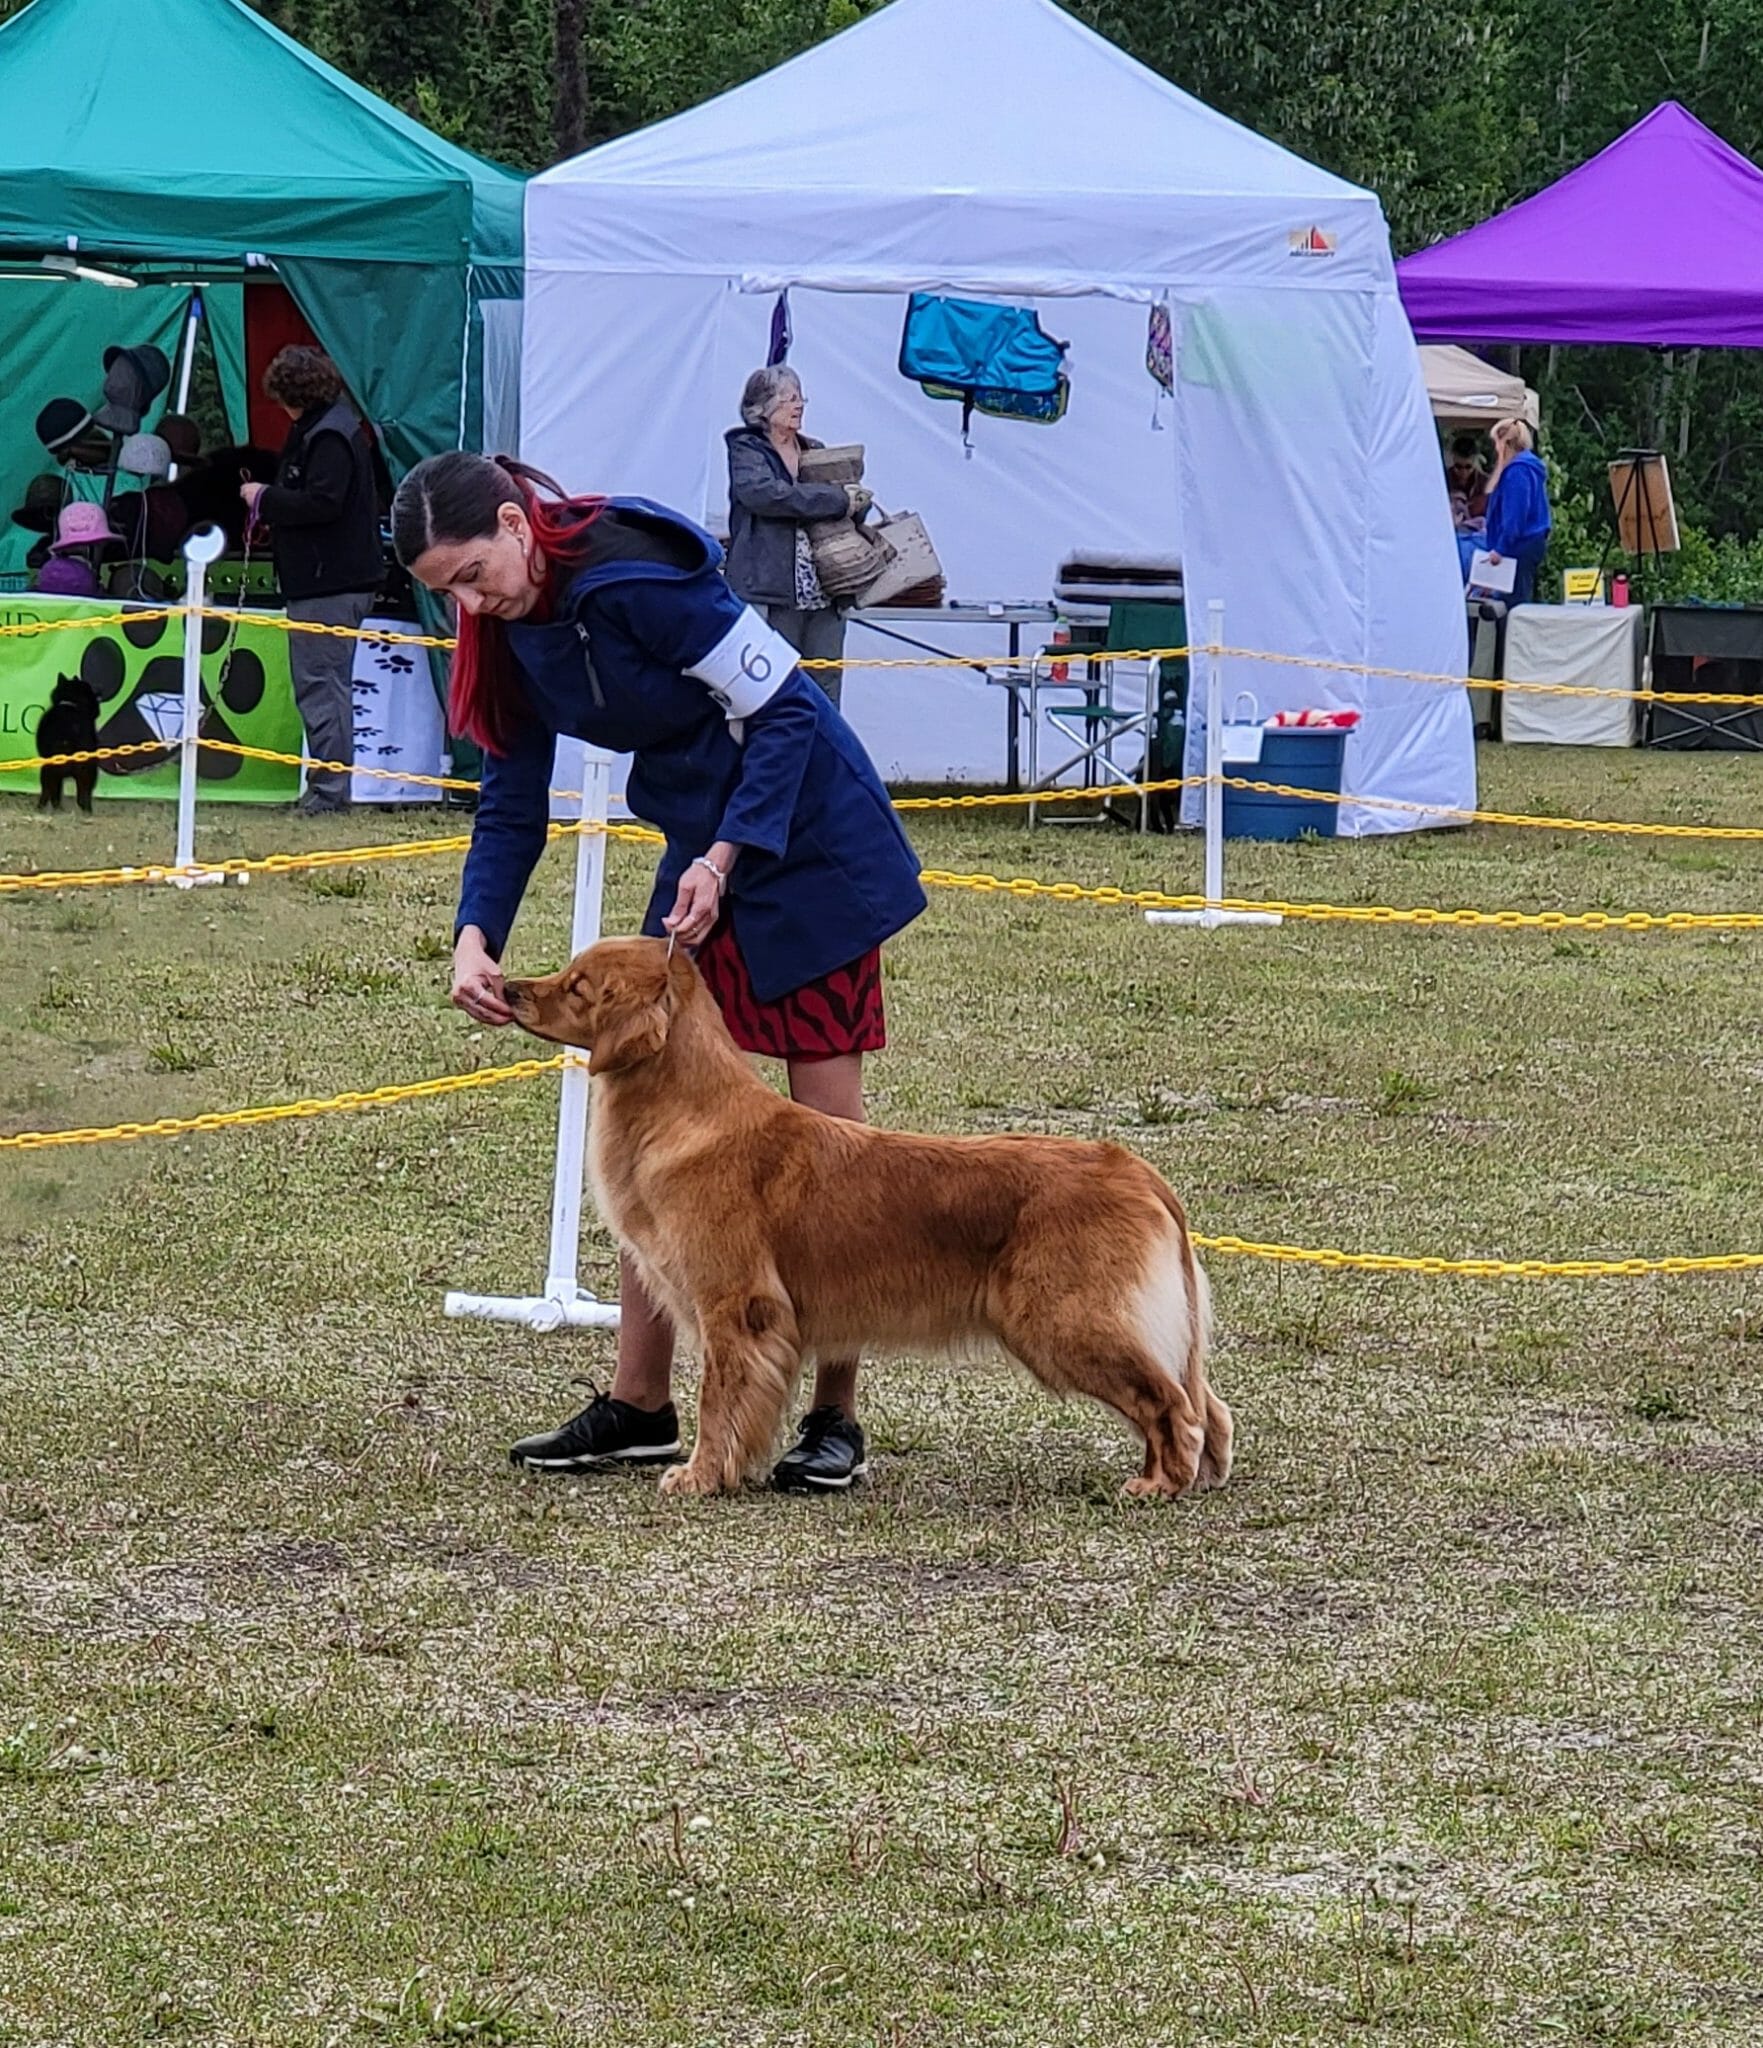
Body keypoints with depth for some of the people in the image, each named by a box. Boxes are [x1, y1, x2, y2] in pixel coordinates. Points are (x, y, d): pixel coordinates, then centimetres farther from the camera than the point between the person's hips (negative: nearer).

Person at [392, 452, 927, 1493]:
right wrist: (475, 938, -11)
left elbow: (783, 707, -21)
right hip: (703, 857, 9)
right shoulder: (511, 634, 1)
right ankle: (640, 1405, 11)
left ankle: (837, 1417, 2)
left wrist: (723, 861, -24)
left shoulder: (633, 580, -25)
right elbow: (514, 807, 4)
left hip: (811, 843, -8)